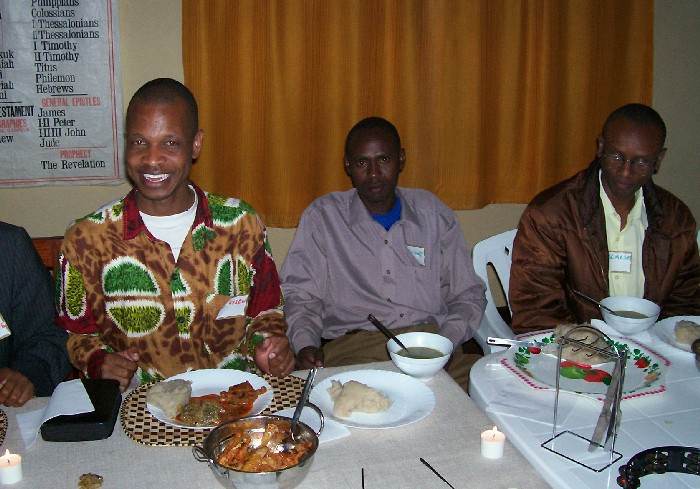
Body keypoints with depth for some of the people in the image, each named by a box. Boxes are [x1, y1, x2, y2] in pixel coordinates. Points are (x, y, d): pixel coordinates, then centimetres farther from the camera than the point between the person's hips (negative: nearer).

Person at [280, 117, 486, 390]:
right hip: (352, 349, -3)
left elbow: (467, 295, 16)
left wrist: (446, 341, -4)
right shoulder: (322, 216, 9)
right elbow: (298, 294, 8)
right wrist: (305, 344, -13)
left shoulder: (432, 212, 15)